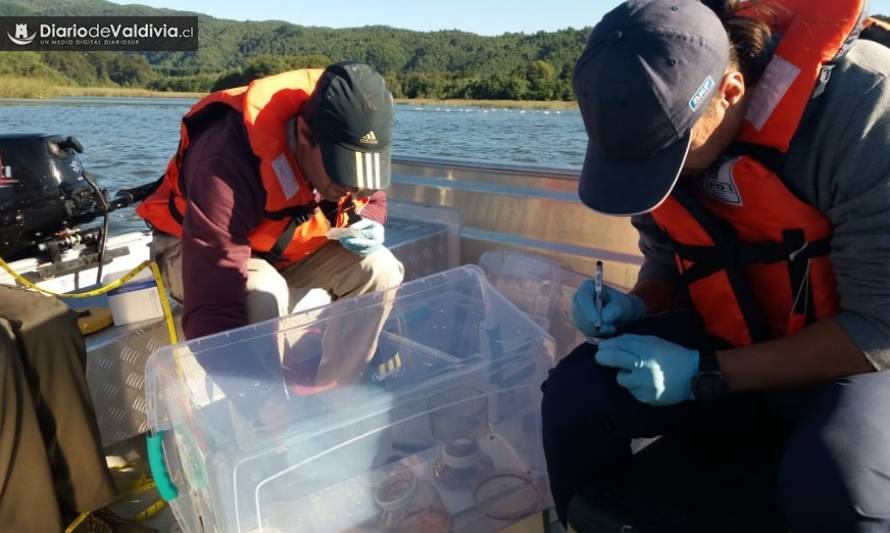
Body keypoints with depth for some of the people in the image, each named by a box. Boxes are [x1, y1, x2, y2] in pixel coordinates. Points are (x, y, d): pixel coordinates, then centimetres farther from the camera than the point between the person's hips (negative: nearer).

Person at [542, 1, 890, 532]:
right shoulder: (660, 120, -9)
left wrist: (705, 375, -26)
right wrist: (634, 307, -15)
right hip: (737, 340, 5)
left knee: (831, 484, -36)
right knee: (576, 394, -16)